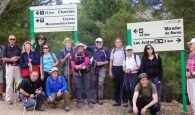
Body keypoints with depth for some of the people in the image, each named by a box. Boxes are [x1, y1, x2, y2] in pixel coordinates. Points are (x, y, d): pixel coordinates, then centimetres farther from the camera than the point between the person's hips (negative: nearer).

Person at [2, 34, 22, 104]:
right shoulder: (6, 48, 2)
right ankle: (9, 98, 3)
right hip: (9, 66, -2)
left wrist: (17, 58, -9)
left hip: (17, 66, 2)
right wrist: (11, 59, -15)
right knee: (9, 83, -3)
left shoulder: (18, 47, 9)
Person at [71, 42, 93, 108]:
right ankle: (79, 101, 13)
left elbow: (86, 61, -14)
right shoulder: (74, 55, 5)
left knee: (87, 87, 2)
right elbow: (72, 64, -4)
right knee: (78, 87, 4)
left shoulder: (85, 54, 3)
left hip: (85, 72, 0)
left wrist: (79, 66, -24)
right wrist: (81, 67, -17)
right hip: (77, 73, 1)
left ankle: (89, 101, 7)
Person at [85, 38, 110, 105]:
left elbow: (108, 60, -1)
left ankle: (100, 99, 2)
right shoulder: (93, 48, 5)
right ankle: (94, 99, 17)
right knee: (94, 83, 7)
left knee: (100, 84, -7)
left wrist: (102, 63, -14)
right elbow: (85, 47, 8)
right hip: (94, 68, 3)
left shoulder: (105, 50, -3)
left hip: (102, 68, -3)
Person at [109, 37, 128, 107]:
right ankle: (117, 101, 18)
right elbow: (111, 61, 11)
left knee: (123, 85, 0)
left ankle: (125, 101, 8)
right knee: (116, 85, 9)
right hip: (115, 69, 4)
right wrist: (110, 71, 7)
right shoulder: (113, 50, 9)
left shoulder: (124, 50, -2)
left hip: (122, 68, -4)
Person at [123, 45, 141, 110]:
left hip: (134, 75, -5)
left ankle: (133, 105, -3)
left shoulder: (136, 56, -3)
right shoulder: (125, 58, 13)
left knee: (133, 90, -11)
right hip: (127, 75, 5)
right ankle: (131, 104, 18)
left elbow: (139, 67, -6)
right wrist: (125, 70, -6)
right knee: (128, 90, 6)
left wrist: (131, 69, -16)